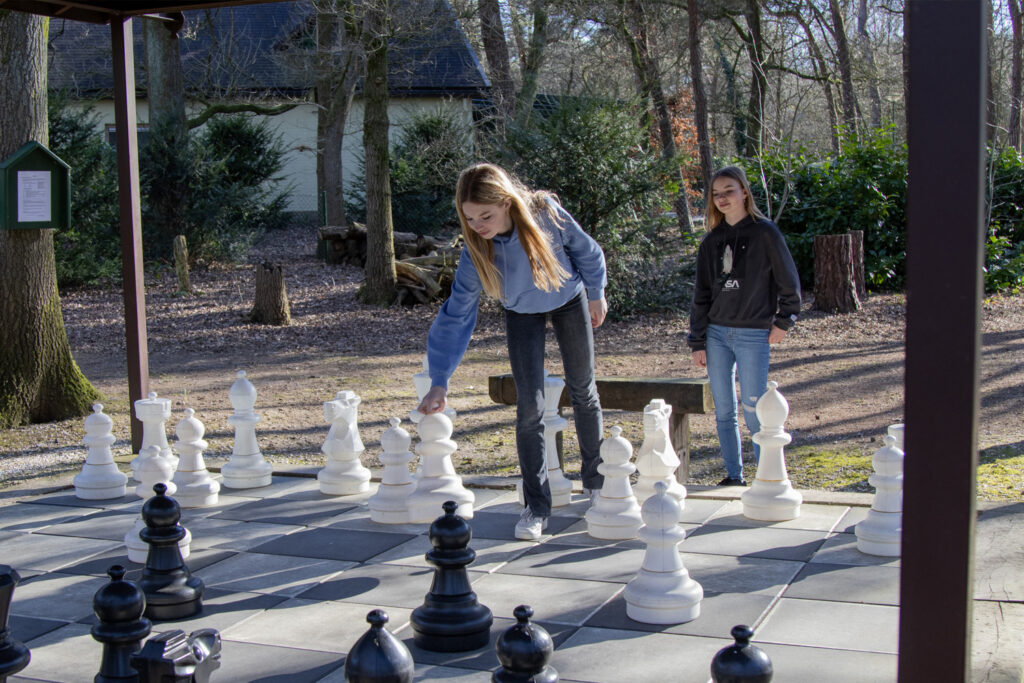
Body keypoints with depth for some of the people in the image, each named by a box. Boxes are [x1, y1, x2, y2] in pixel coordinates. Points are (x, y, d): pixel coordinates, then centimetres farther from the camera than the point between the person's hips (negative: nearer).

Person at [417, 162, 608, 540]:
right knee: (529, 406, -7)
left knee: (583, 390, 12)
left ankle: (596, 479, 31)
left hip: (569, 299, 0)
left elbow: (586, 250, -14)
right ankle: (536, 505, 3)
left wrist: (596, 293, -1)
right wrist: (439, 382, -30)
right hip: (522, 313, 0)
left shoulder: (546, 211, -34)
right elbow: (455, 316, -27)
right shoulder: (476, 252, -31)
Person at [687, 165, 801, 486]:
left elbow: (789, 282, 2)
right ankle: (734, 476, 17)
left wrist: (783, 322, -1)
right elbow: (701, 294, 11)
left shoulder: (765, 232, -3)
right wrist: (697, 342, 6)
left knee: (754, 412, -5)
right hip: (716, 333, 5)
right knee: (724, 411, 7)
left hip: (753, 335, -5)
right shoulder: (711, 241, 10)